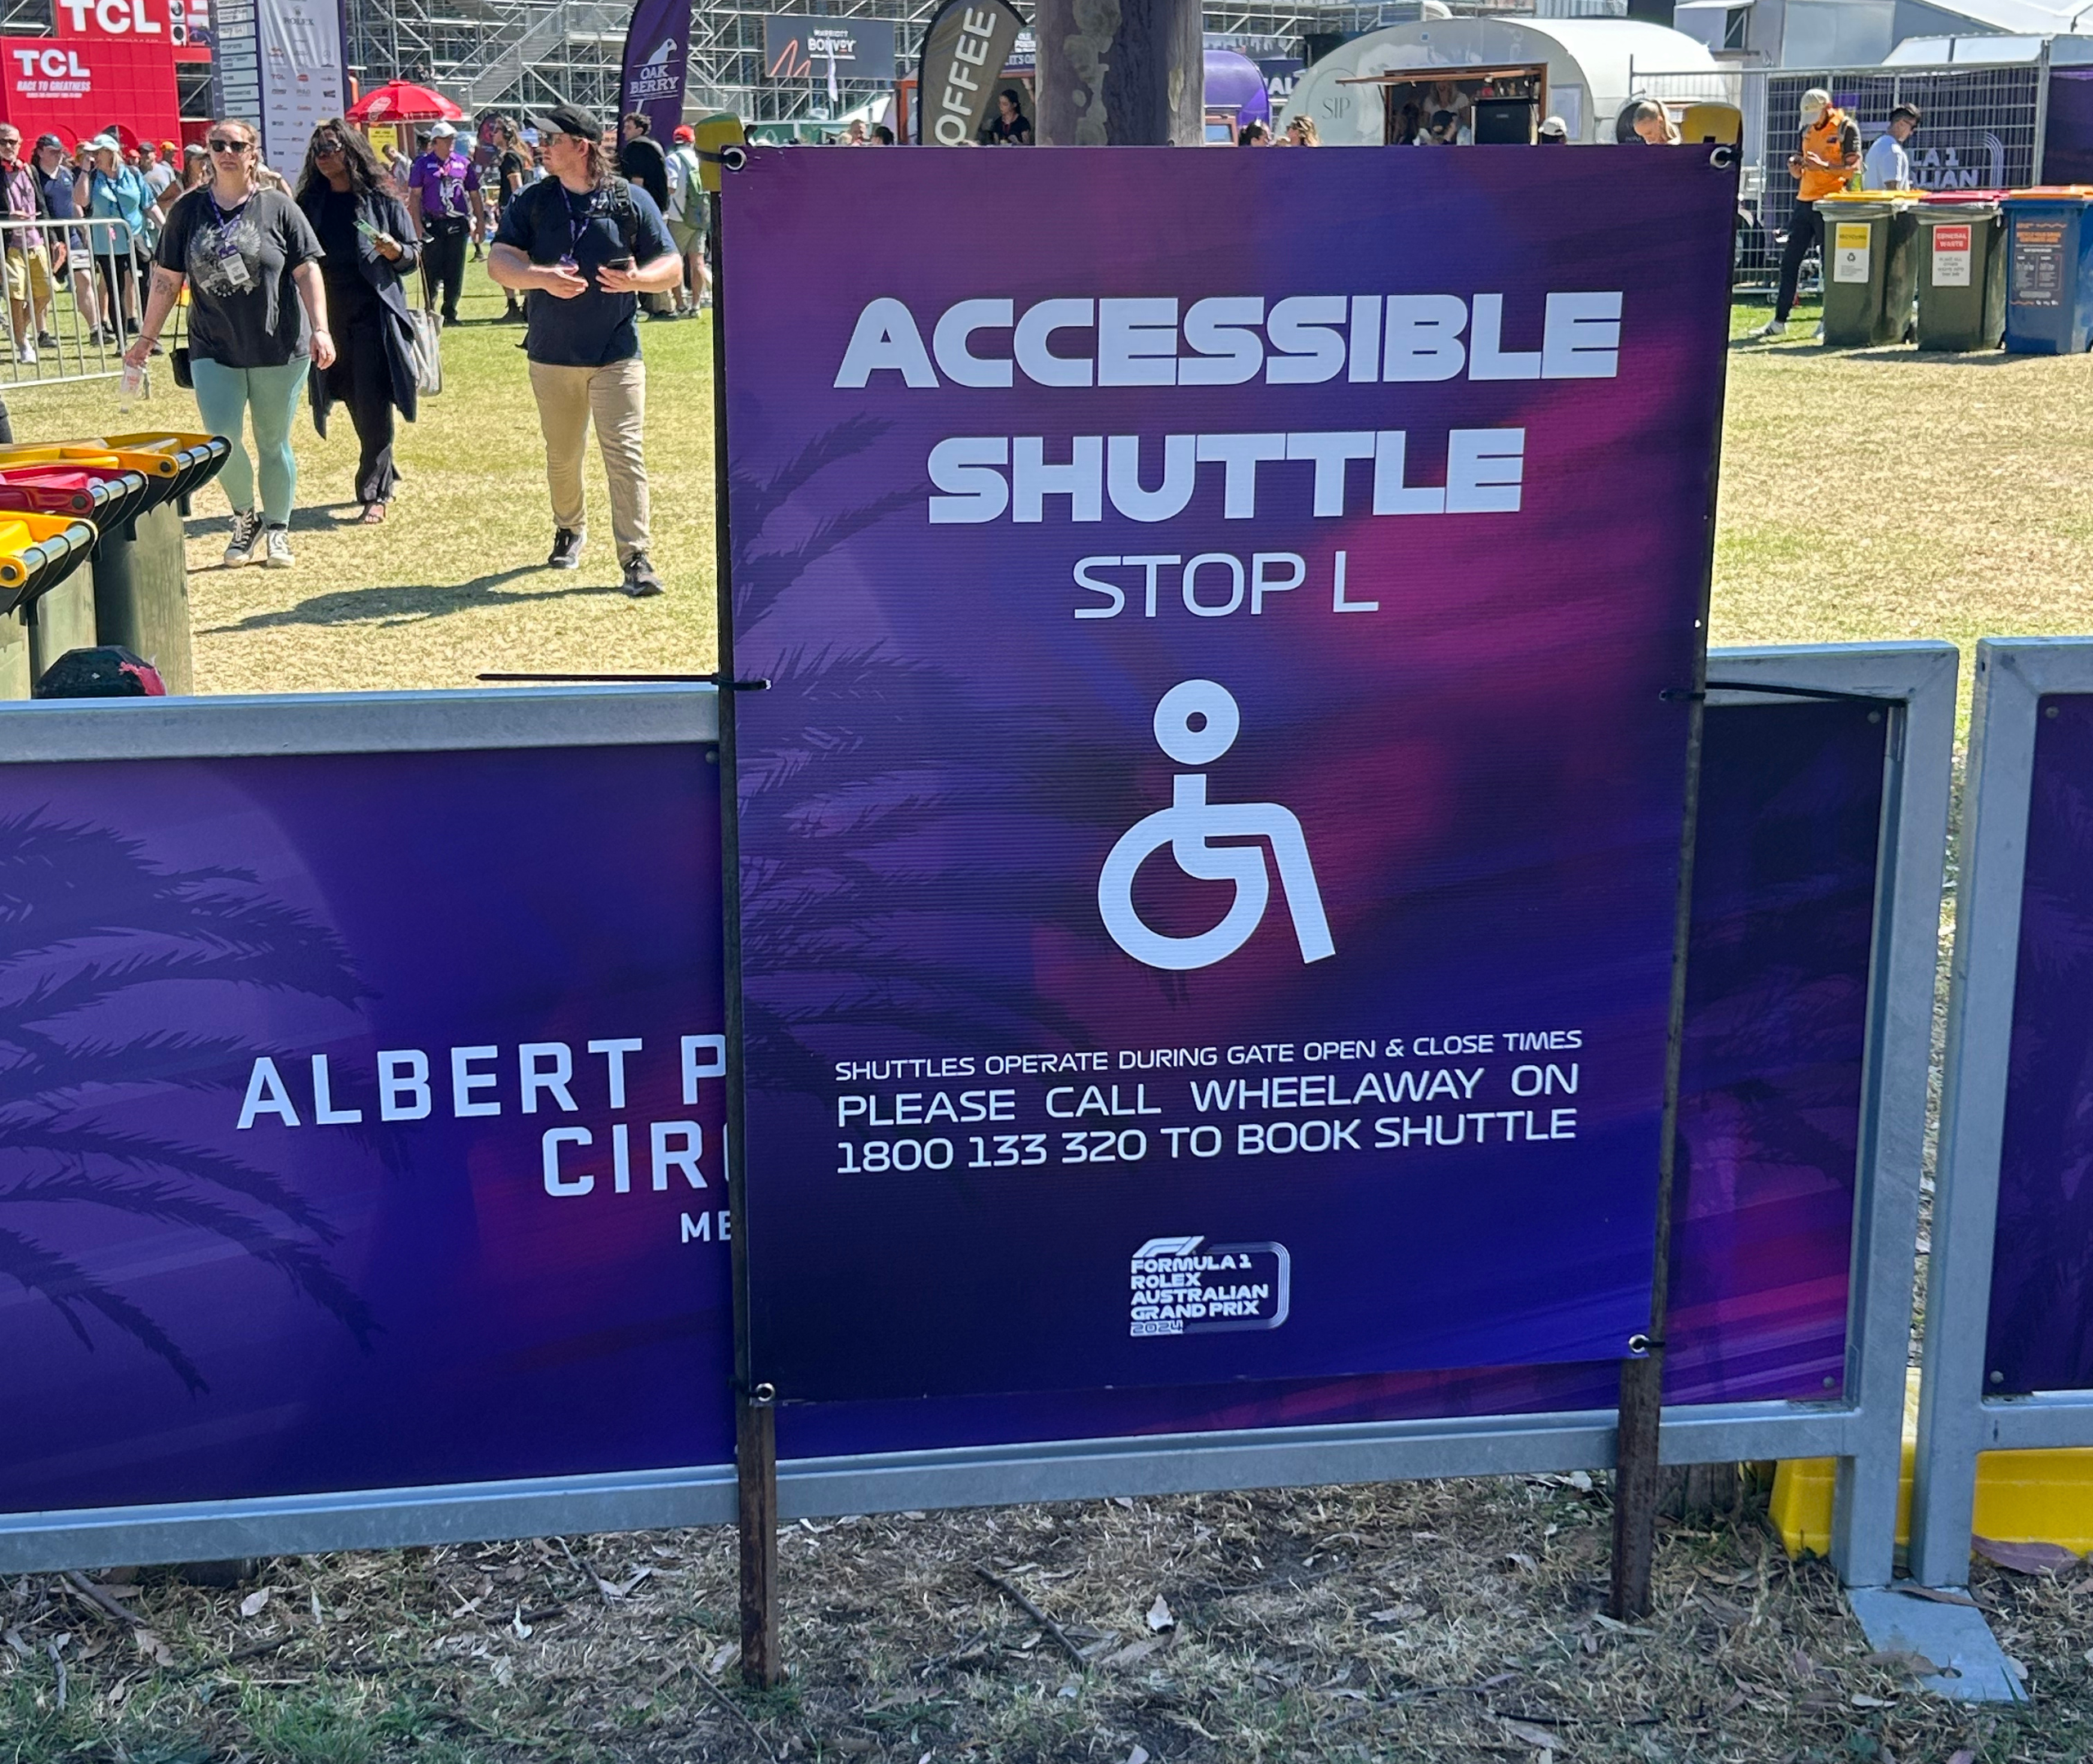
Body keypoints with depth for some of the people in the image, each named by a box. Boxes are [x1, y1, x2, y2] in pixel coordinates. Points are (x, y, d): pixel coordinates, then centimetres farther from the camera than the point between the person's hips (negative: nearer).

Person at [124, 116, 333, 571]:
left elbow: (308, 271, -2)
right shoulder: (189, 210, 4)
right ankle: (245, 517, 17)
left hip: (279, 350, -1)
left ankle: (277, 530, 24)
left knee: (273, 444, 8)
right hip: (214, 350, 1)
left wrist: (320, 329, -12)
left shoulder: (278, 209, -2)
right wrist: (146, 338, 9)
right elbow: (167, 278, 8)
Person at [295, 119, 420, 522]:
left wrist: (395, 251, -20)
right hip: (329, 316, 4)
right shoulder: (310, 201, 9)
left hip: (373, 313, -4)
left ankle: (375, 492, -2)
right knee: (354, 402, 11)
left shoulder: (382, 199, -1)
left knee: (373, 406, -7)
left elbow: (412, 256, 1)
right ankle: (384, 474, 27)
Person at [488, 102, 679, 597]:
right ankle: (569, 529, 37)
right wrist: (541, 277, -26)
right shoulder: (531, 203, 4)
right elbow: (499, 262, -6)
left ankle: (635, 557, -10)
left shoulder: (632, 201, 0)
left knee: (624, 451, -11)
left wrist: (638, 279, -21)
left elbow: (672, 267, 1)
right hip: (552, 353, 3)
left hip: (617, 354, -2)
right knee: (562, 454, 13)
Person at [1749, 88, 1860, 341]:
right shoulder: (1808, 129, 16)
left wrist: (1824, 166, -25)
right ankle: (1779, 320, 10)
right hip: (1805, 201, 7)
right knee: (1789, 261, 5)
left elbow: (1854, 168, -12)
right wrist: (1795, 165, -2)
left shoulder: (1846, 128, -5)